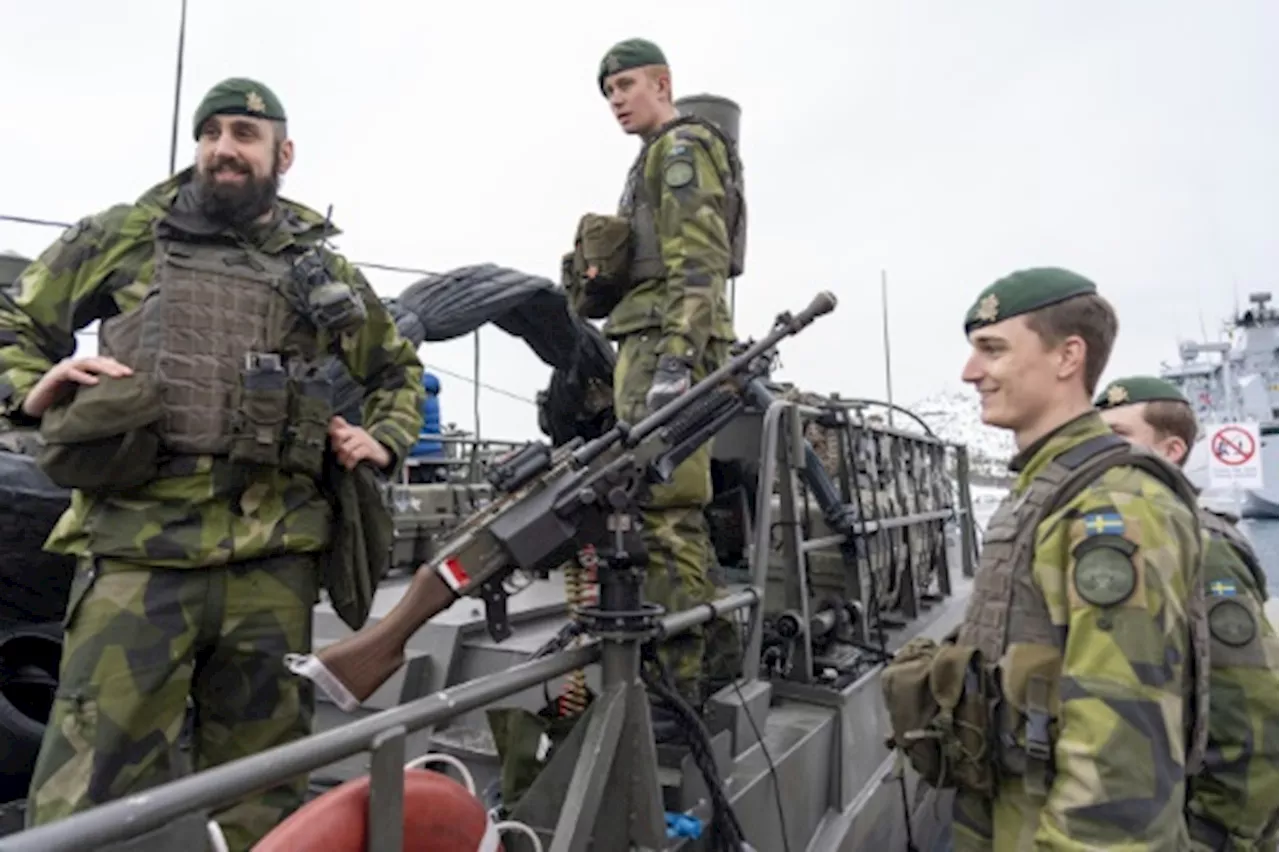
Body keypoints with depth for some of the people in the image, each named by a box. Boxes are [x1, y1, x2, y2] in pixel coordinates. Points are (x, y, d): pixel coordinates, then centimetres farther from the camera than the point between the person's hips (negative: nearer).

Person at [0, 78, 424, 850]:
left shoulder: (326, 272, 16)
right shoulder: (123, 236, 13)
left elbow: (400, 369, 28)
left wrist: (385, 440, 10)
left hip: (273, 560, 2)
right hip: (139, 551, -1)